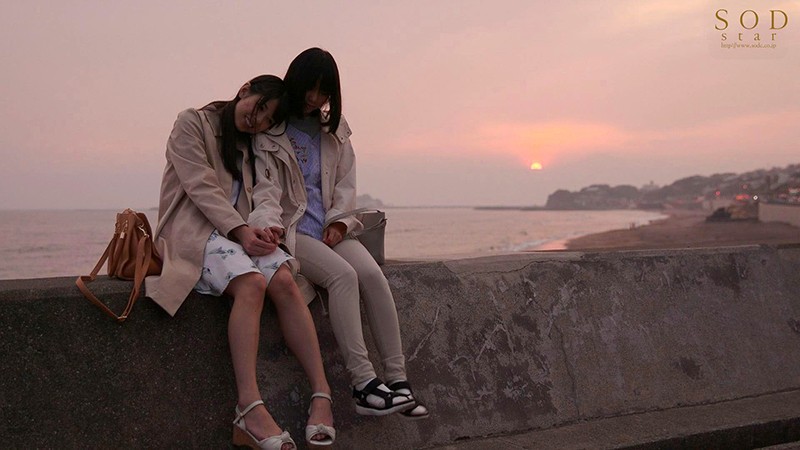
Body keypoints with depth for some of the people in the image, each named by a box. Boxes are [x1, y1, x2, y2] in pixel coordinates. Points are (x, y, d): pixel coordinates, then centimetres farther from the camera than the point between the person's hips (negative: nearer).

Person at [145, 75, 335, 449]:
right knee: (252, 283, -33)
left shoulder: (250, 145, 23)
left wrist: (258, 230, -10)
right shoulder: (192, 122, 3)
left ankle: (321, 393, -28)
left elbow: (256, 198, 13)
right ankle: (250, 408, -39)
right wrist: (240, 230, -21)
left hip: (240, 231, 6)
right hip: (193, 232, -5)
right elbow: (201, 186, -10)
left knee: (284, 281, -24)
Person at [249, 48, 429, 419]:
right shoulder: (271, 133, 1)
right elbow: (266, 189, -9)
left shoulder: (335, 129, 17)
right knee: (343, 275, -31)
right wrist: (269, 223, -30)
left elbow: (346, 183, 13)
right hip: (292, 232, -4)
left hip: (331, 230, 5)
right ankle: (363, 384, -31)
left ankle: (397, 379, -22)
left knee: (373, 275, -23)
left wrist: (338, 222, -4)